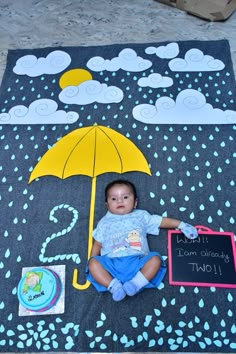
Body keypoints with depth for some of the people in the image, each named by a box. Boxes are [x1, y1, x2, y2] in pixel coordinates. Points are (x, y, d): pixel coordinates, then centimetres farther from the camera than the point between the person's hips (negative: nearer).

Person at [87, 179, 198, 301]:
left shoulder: (141, 216, 20)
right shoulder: (105, 222, 21)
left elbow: (162, 221, 21)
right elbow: (97, 244, 21)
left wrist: (181, 225, 13)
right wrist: (92, 259, 8)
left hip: (137, 261, 0)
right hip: (111, 263, 0)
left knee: (155, 258, -25)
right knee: (93, 263, -25)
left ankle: (136, 283, -33)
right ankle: (114, 286, -31)